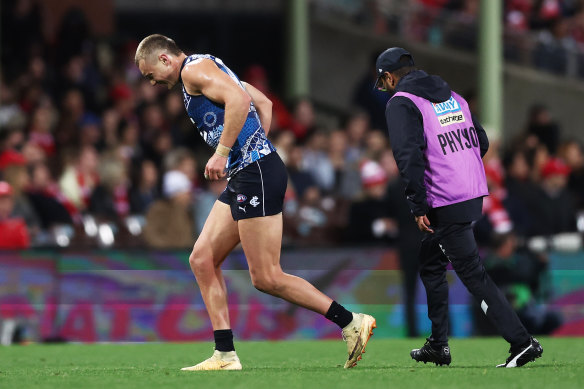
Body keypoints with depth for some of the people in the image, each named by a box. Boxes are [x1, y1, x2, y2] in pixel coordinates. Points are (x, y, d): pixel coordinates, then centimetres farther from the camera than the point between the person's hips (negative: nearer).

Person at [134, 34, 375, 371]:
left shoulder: (194, 68, -6)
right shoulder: (213, 71, 24)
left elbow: (239, 99, -22)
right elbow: (264, 102, 28)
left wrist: (222, 153, -20)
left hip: (255, 173, -11)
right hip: (245, 177, 11)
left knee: (266, 277, -9)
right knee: (202, 259, 8)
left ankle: (351, 323, -5)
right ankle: (225, 355, 4)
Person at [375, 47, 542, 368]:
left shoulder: (400, 103, -8)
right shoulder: (452, 96, 15)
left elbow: (409, 156, -19)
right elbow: (481, 142, 15)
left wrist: (418, 206, -17)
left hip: (445, 205, -9)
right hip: (474, 194, 9)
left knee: (471, 273, -6)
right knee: (430, 265, 22)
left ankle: (522, 342, -12)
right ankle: (438, 345, 26)